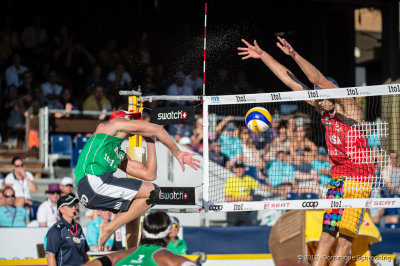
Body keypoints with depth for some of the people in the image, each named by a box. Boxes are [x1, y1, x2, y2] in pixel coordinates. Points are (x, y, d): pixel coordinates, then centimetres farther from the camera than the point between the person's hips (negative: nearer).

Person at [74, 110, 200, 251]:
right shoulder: (116, 123, 15)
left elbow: (149, 174, 31)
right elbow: (158, 129, 11)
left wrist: (150, 143, 39)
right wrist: (177, 153, 19)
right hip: (93, 181, -9)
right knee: (152, 191, -5)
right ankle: (109, 228, -10)